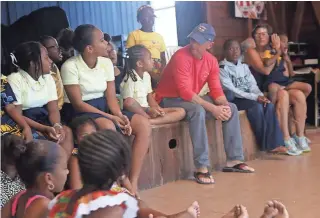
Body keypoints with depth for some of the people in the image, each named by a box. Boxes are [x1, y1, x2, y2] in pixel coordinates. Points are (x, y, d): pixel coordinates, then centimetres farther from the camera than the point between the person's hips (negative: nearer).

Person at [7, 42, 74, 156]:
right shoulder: (15, 79, -13)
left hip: (43, 118, 5)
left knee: (66, 131, -23)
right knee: (52, 138, -30)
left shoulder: (48, 78, 5)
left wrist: (57, 125, -23)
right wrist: (45, 128, -28)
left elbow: (53, 109, 0)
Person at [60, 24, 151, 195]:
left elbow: (111, 97, 1)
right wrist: (111, 117, -23)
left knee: (143, 124, -16)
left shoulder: (106, 62, 2)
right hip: (79, 112, -6)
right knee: (108, 127, -38)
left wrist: (120, 116, -21)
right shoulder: (70, 66, -15)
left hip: (103, 107, 6)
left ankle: (133, 181, -14)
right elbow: (78, 104, -18)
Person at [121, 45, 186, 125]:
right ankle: (149, 119, -21)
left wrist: (156, 108, -7)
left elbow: (150, 96, 14)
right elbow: (128, 103, -17)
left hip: (147, 110, 8)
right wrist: (148, 110, -22)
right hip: (135, 112, -8)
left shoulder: (146, 75, 11)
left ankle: (149, 121, -27)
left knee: (181, 112, -8)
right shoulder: (130, 79, -12)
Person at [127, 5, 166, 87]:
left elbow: (163, 59, 16)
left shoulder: (159, 36, 15)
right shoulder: (134, 35, 0)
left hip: (159, 76, 4)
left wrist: (162, 75, -4)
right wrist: (151, 74, -10)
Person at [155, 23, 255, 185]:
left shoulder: (211, 61, 0)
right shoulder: (181, 57, -23)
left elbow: (216, 89, 0)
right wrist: (212, 108, -31)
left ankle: (234, 160, 0)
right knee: (198, 110, -38)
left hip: (192, 99, 8)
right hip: (169, 100, -8)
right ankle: (201, 168, -33)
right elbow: (185, 92, -30)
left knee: (231, 108, -4)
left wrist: (223, 105, -22)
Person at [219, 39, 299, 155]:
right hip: (233, 100, -6)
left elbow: (252, 84, 8)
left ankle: (275, 144, -24)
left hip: (248, 98, 6)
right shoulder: (222, 68, -7)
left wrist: (260, 95, -15)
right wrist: (255, 97, -22)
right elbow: (231, 91, -16)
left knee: (268, 105, -20)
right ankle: (266, 144, -19)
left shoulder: (244, 66, 15)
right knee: (256, 106, -30)